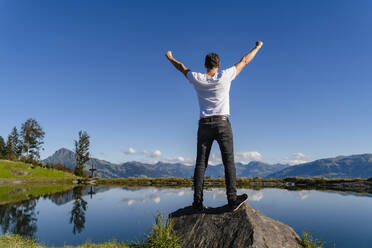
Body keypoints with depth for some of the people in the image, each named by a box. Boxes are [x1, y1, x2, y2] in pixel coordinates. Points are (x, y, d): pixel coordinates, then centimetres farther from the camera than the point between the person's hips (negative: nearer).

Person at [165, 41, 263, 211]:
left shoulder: (197, 79, 3)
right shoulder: (224, 76, -1)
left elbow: (182, 68, 22)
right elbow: (244, 61, 12)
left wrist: (169, 57, 41)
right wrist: (257, 47, 28)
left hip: (204, 124, 2)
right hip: (222, 123, -2)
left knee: (200, 163, 4)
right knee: (229, 161, -1)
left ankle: (198, 201, 4)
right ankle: (232, 199, -4)